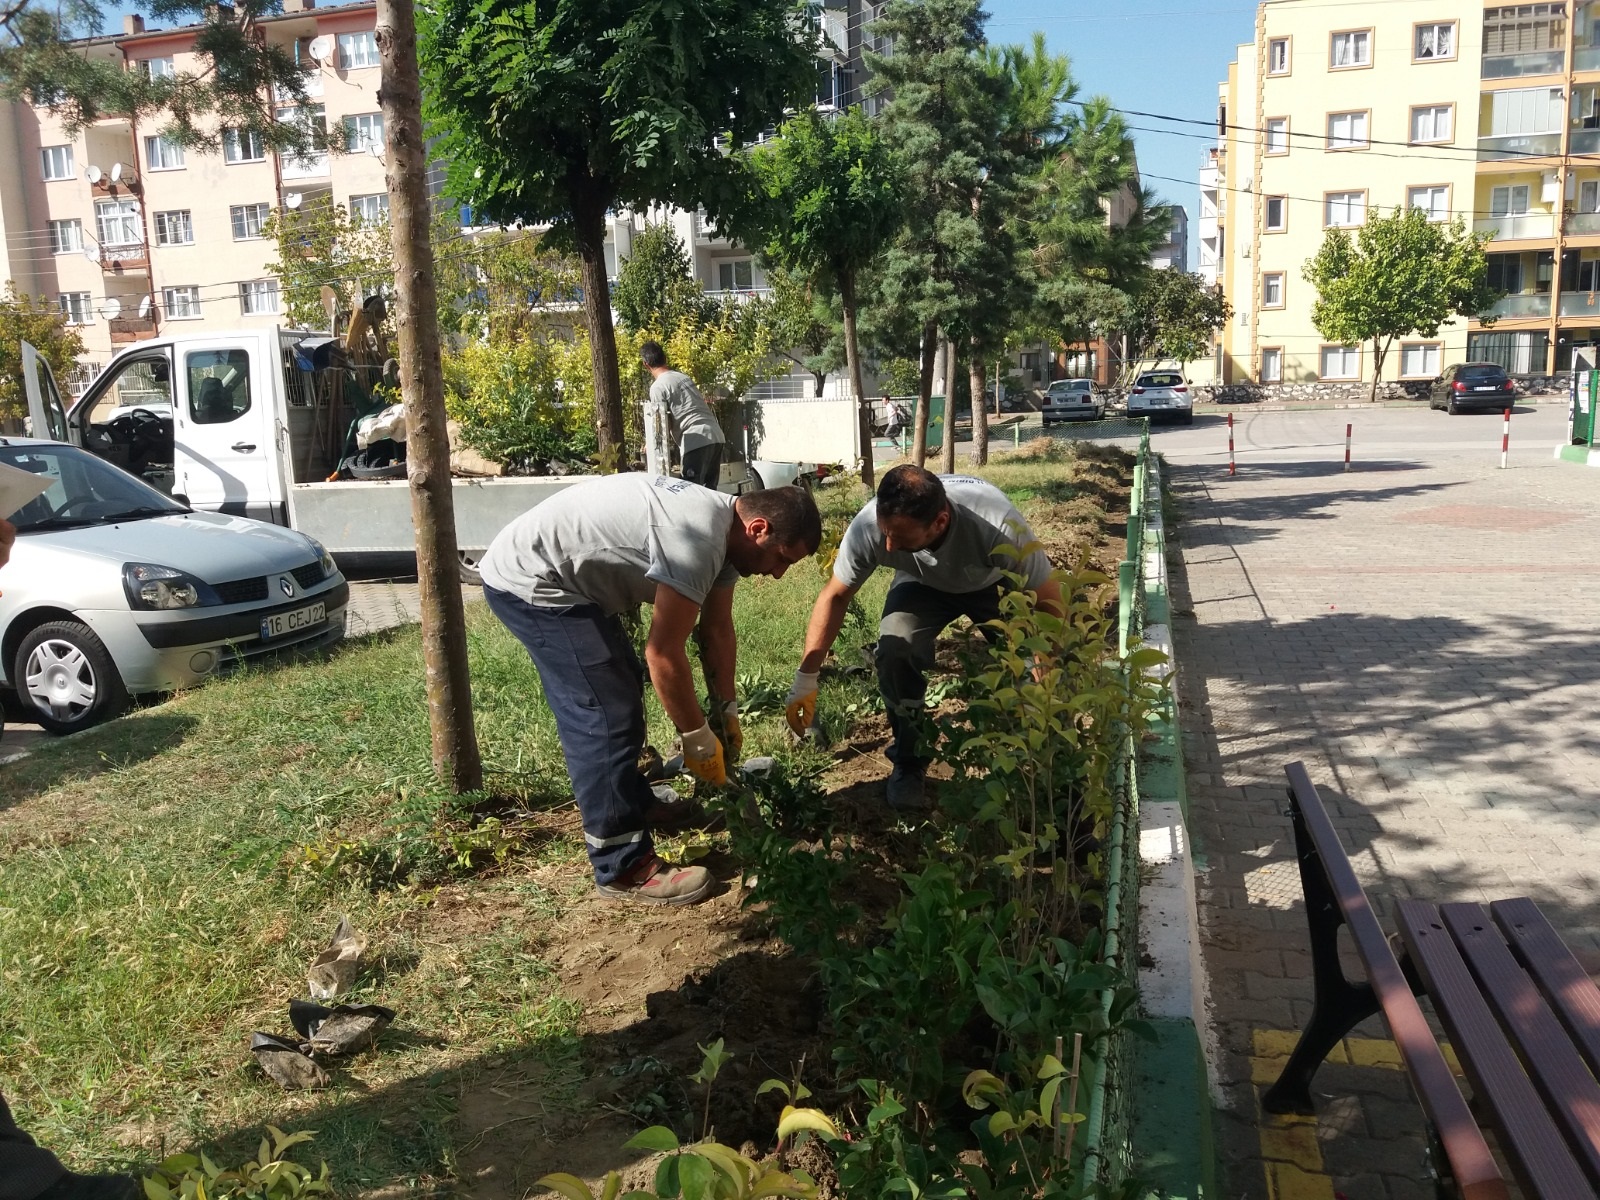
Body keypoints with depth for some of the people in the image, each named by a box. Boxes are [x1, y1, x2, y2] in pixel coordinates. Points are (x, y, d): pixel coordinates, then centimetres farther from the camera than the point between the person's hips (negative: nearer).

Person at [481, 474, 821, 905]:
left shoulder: (726, 527, 2)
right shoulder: (697, 539, -29)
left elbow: (717, 629, 11)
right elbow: (664, 655, -25)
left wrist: (728, 712, 12)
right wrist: (699, 738, -14)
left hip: (564, 576, 11)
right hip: (527, 582, -11)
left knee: (620, 688, 21)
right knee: (606, 712, -14)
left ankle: (634, 803, 38)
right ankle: (623, 869, -7)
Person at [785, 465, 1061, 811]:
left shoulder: (1000, 526, -42)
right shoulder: (867, 527, -35)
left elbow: (1049, 600, -29)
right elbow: (835, 596, -18)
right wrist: (805, 679, -20)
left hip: (996, 583, -1)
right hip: (923, 585, 1)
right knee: (895, 652, -26)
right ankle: (909, 764, -2)